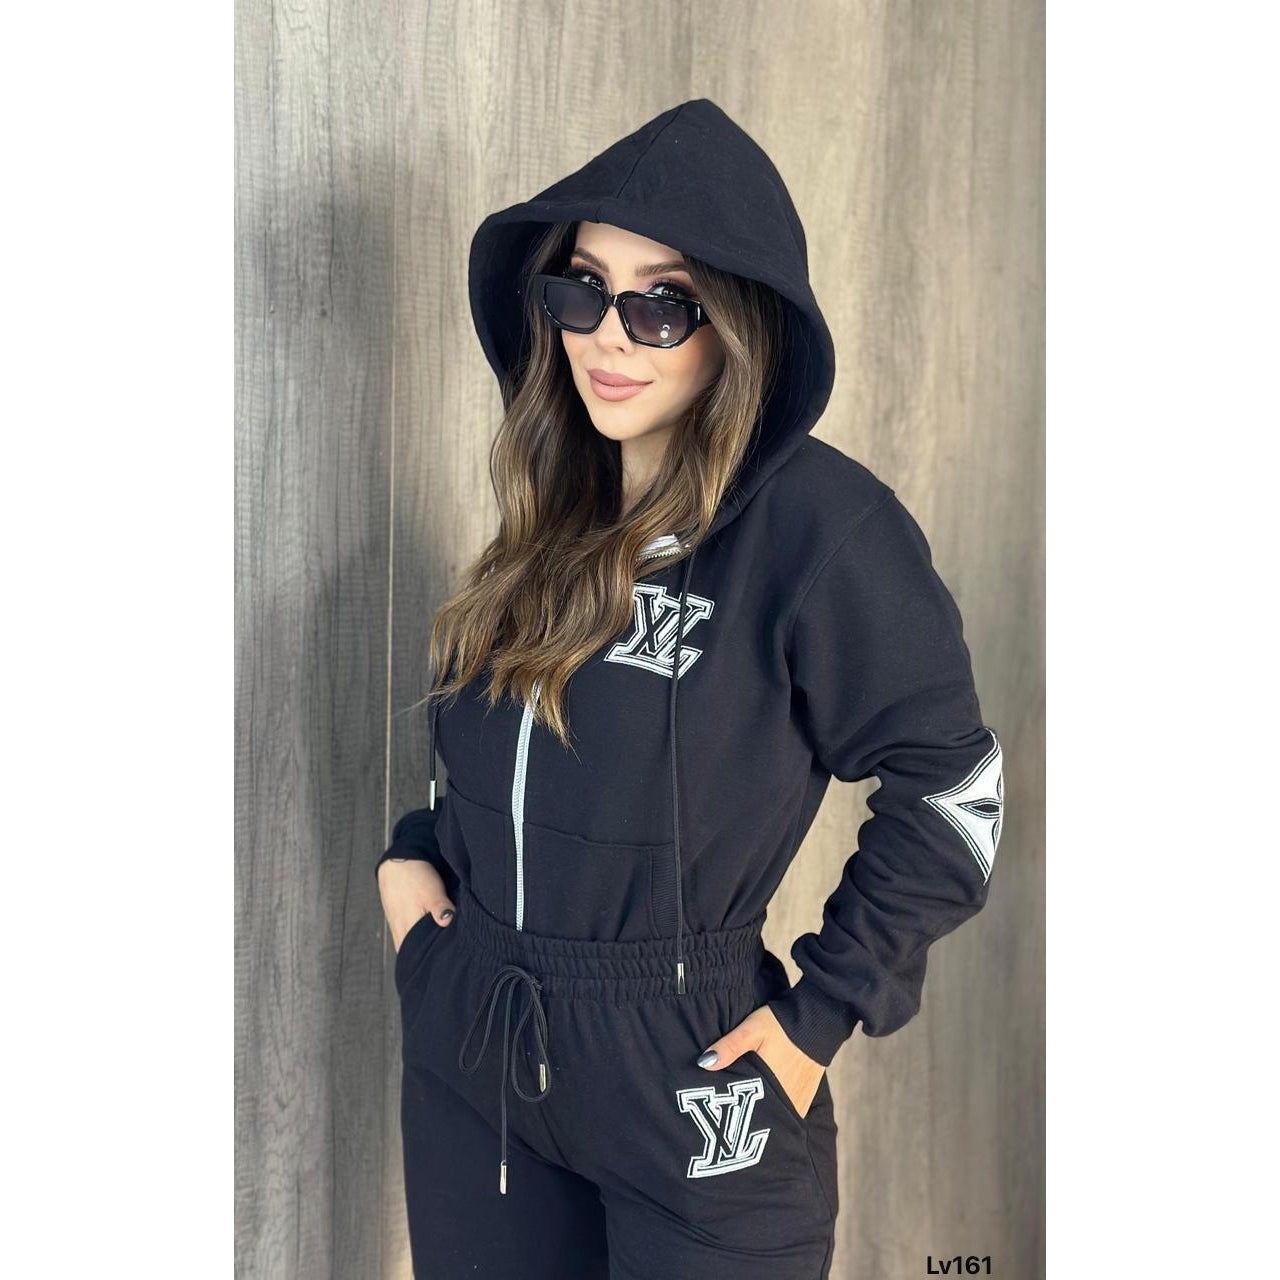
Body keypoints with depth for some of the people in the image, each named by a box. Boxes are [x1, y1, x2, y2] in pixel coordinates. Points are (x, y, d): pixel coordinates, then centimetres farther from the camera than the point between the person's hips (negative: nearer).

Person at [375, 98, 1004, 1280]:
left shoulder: (820, 522, -17)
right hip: (467, 1052, 6)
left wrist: (824, 1012, -12)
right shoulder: (557, 512, 3)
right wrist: (414, 853, 2)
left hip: (684, 1079, -6)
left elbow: (949, 791, -12)